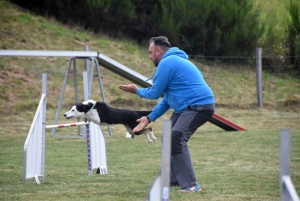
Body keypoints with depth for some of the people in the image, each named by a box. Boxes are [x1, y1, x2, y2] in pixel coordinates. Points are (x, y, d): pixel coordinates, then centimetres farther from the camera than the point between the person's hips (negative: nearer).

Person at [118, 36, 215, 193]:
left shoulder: (166, 63, -12)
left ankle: (190, 185, -26)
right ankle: (174, 179, 28)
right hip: (190, 106, 11)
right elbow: (166, 97, 26)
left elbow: (155, 93, -7)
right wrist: (149, 118, 24)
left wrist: (137, 91, 12)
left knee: (176, 138, -24)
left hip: (199, 106, -11)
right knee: (170, 138, 21)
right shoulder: (174, 61, 22)